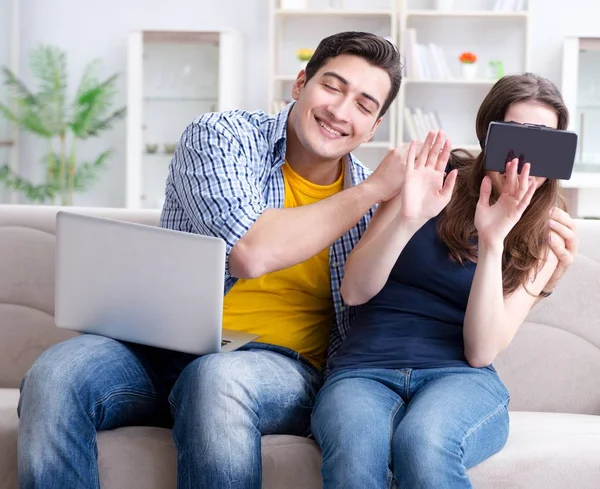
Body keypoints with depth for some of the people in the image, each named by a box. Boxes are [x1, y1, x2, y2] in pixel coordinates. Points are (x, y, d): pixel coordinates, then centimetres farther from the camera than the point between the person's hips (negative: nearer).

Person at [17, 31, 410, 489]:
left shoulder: (372, 200, 9)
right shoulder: (219, 136, 0)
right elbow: (251, 253, -18)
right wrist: (373, 189, -11)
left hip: (278, 367, 0)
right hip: (163, 348, 0)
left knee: (219, 378, -37)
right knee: (56, 374, -30)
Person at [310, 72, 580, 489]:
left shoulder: (543, 238, 8)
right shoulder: (432, 177, 6)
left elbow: (481, 351, -5)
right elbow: (355, 291, 1)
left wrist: (491, 243, -17)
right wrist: (408, 219, -16)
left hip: (460, 377, 1)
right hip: (365, 371, -1)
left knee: (422, 445, -37)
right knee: (354, 455, -38)